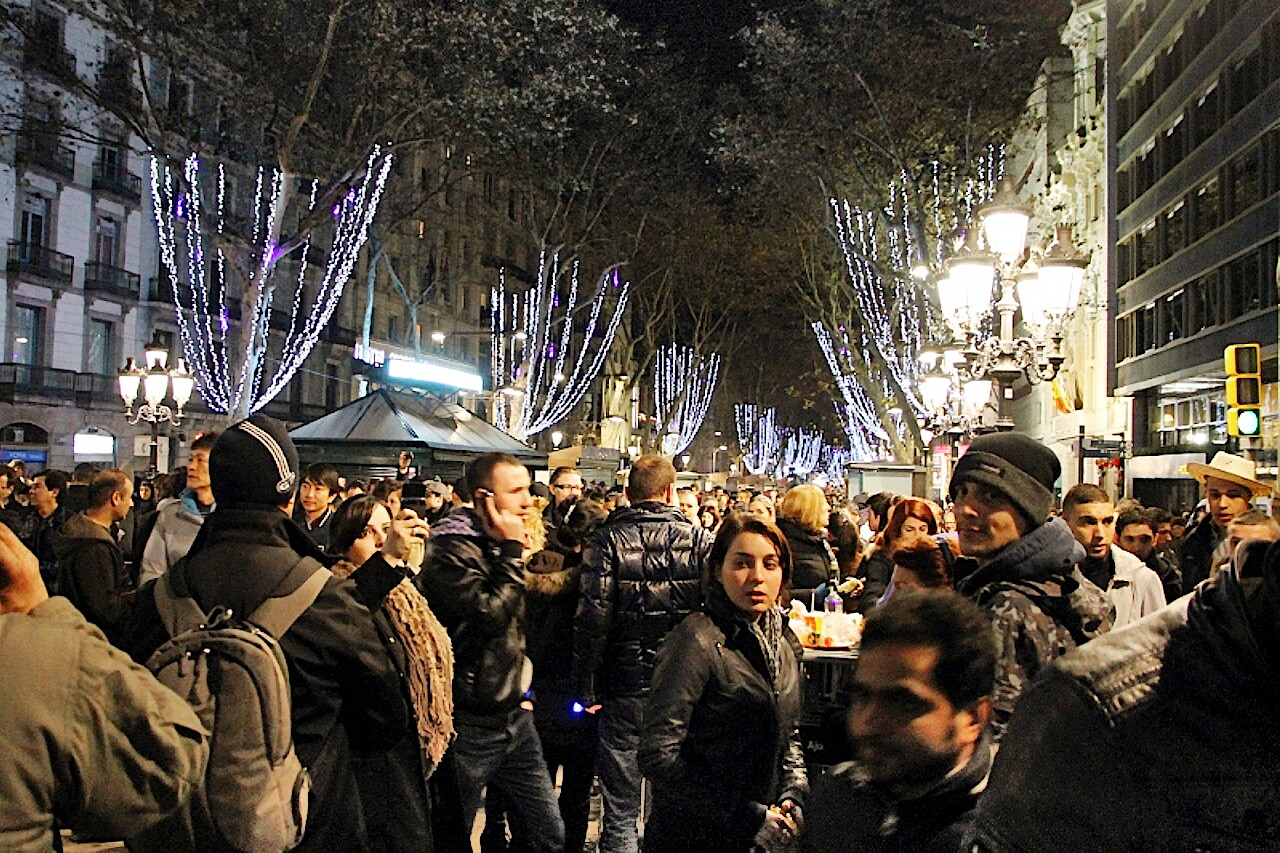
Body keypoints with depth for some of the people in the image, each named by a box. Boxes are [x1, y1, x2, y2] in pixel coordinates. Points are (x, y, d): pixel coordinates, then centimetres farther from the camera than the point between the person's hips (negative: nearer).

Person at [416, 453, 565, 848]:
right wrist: (511, 549, -19)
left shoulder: (501, 548, 12)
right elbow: (491, 614, -28)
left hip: (515, 716, 8)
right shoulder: (451, 552, -16)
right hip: (470, 724, -7)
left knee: (550, 835, 8)